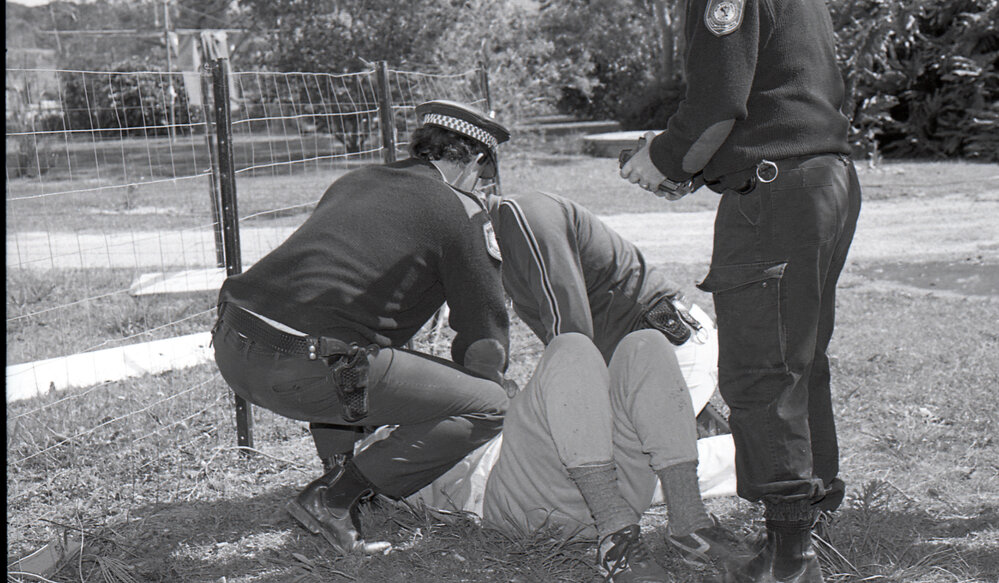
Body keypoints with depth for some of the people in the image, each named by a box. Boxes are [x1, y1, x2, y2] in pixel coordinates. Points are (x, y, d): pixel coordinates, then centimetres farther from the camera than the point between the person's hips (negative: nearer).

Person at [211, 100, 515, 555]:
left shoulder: (354, 181, 26)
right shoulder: (461, 213, 5)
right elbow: (485, 340, 7)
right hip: (300, 371, -8)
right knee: (489, 406, 0)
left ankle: (340, 460, 27)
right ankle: (335, 496, -3)